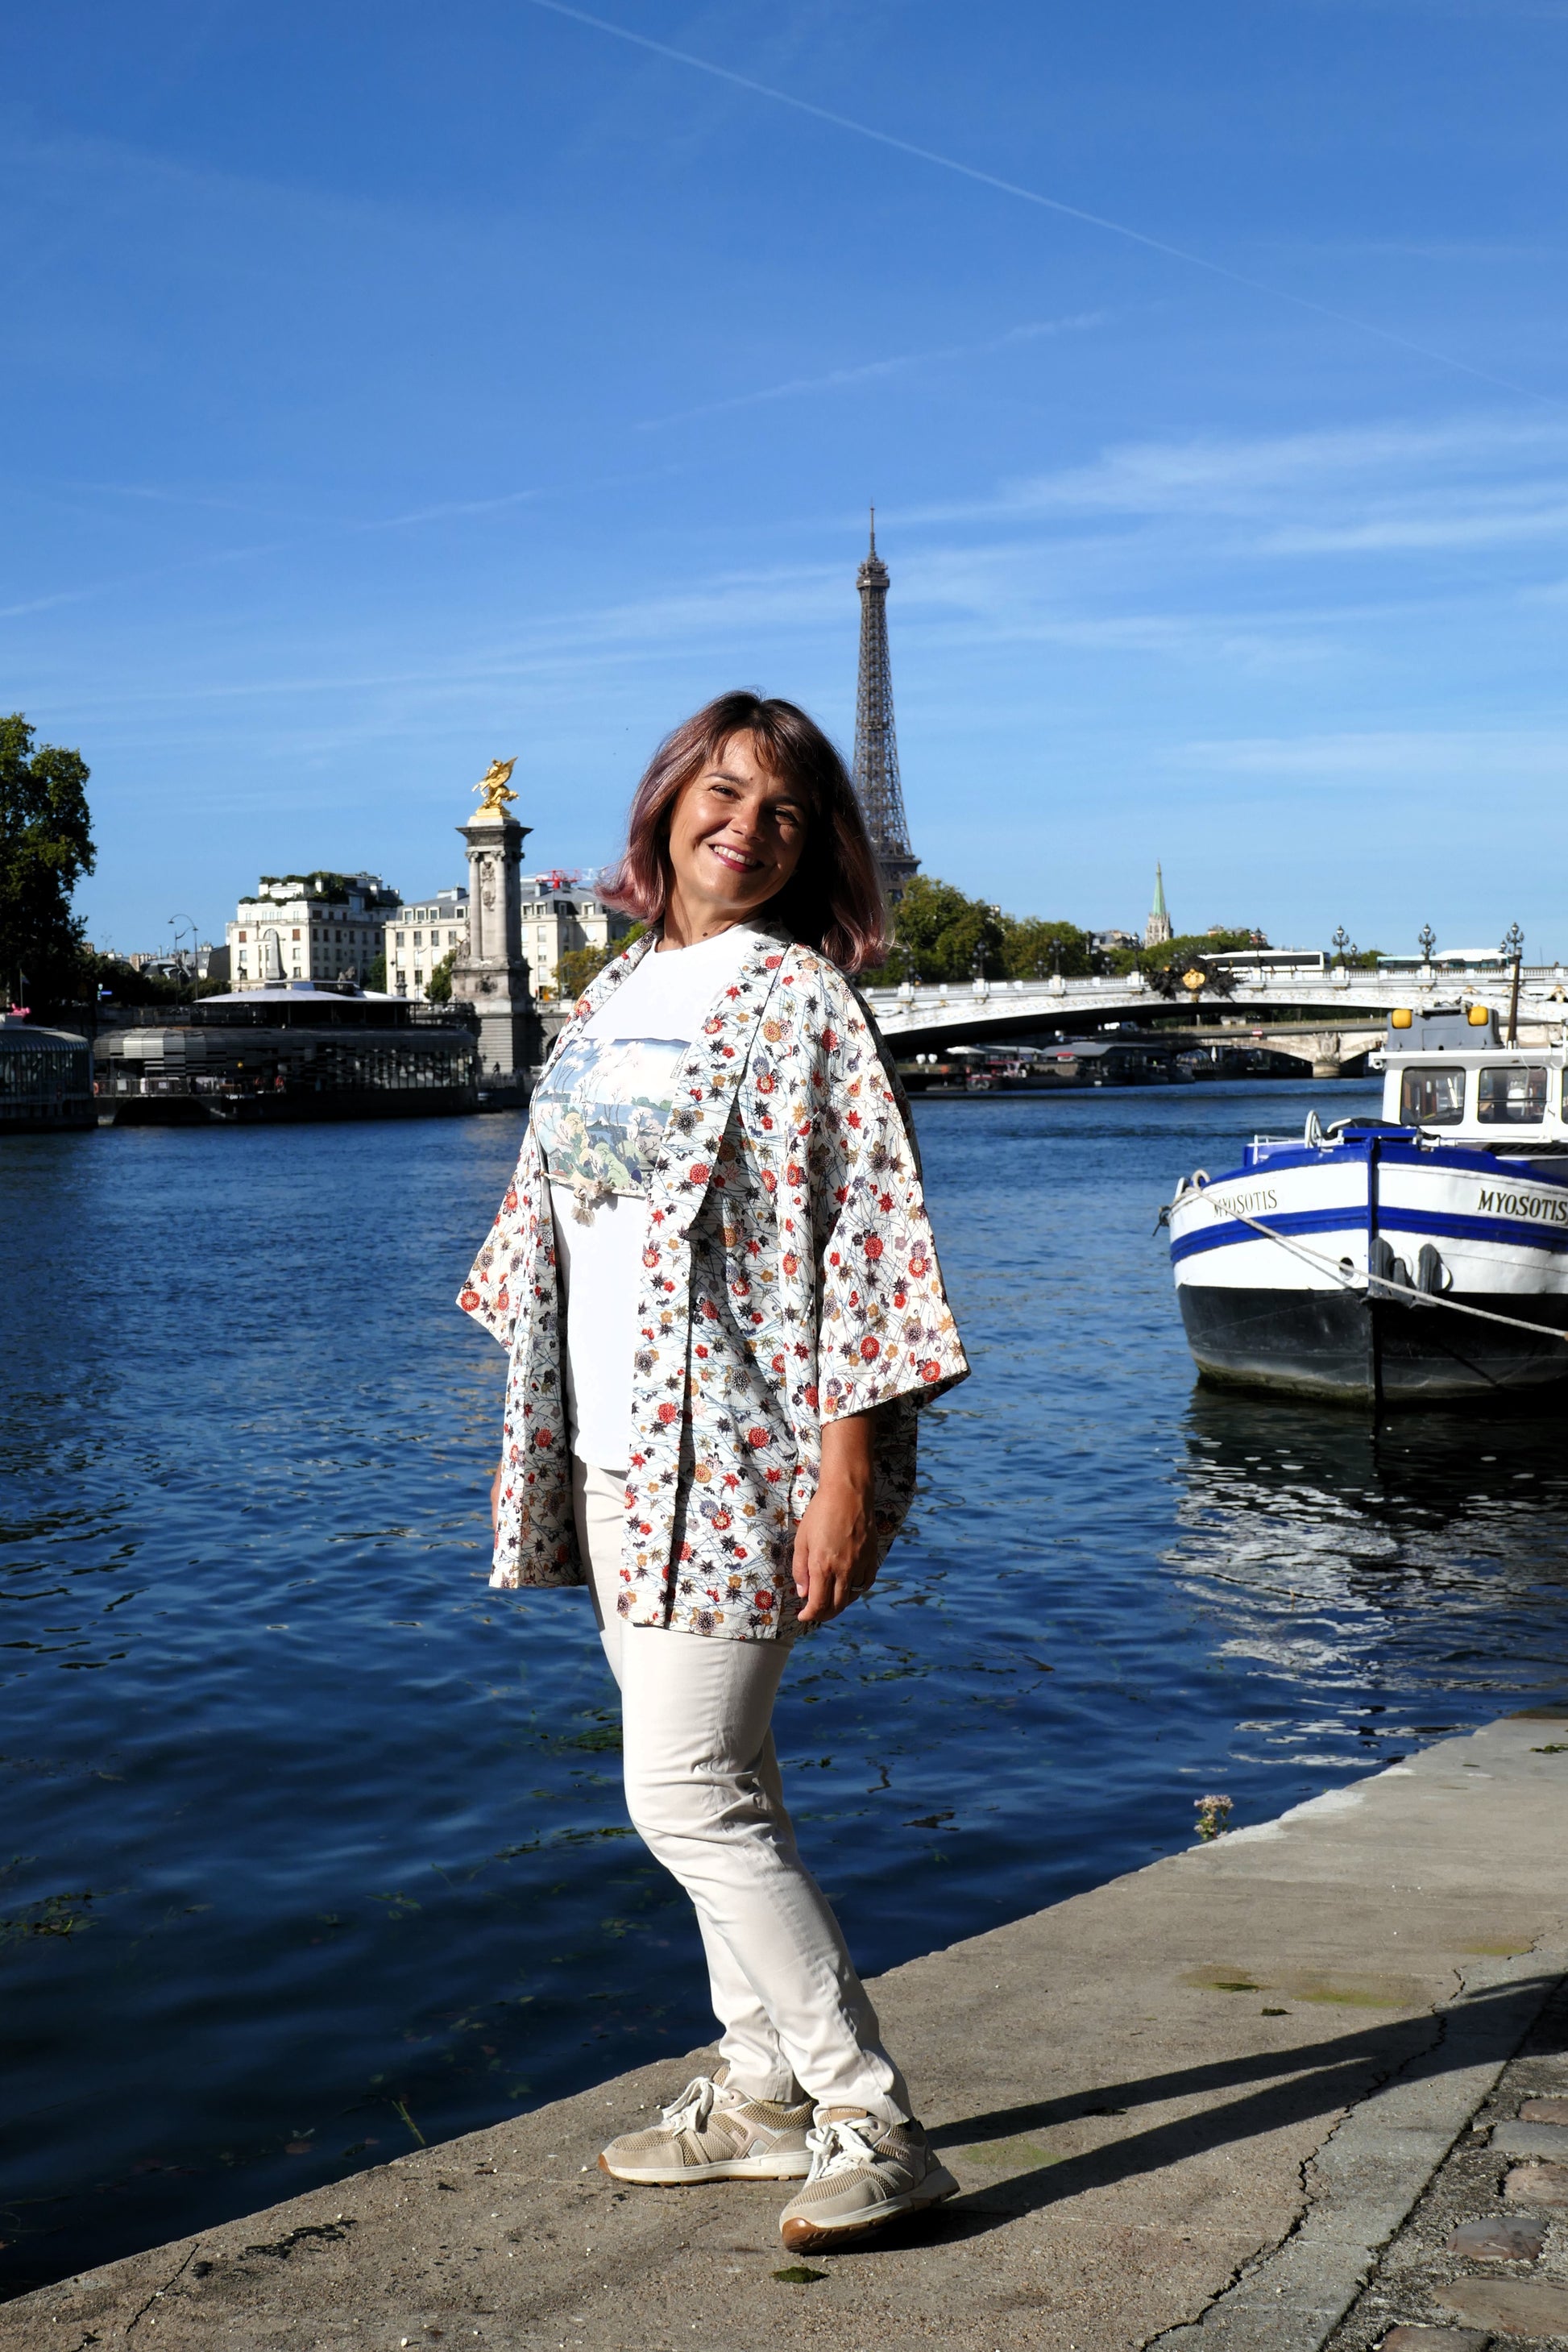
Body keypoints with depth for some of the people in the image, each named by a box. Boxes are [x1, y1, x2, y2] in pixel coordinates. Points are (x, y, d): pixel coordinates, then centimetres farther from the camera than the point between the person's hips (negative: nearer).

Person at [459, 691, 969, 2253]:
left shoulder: (798, 1001, -9)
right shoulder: (614, 995, 14)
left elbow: (861, 1237, -15)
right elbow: (554, 1215, 20)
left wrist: (846, 1474, -19)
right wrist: (543, 1448, 18)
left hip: (738, 1459, -7)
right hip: (621, 1459, 8)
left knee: (689, 1794, -8)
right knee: (709, 1781, 13)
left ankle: (873, 2125, 4)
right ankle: (765, 2091, 27)